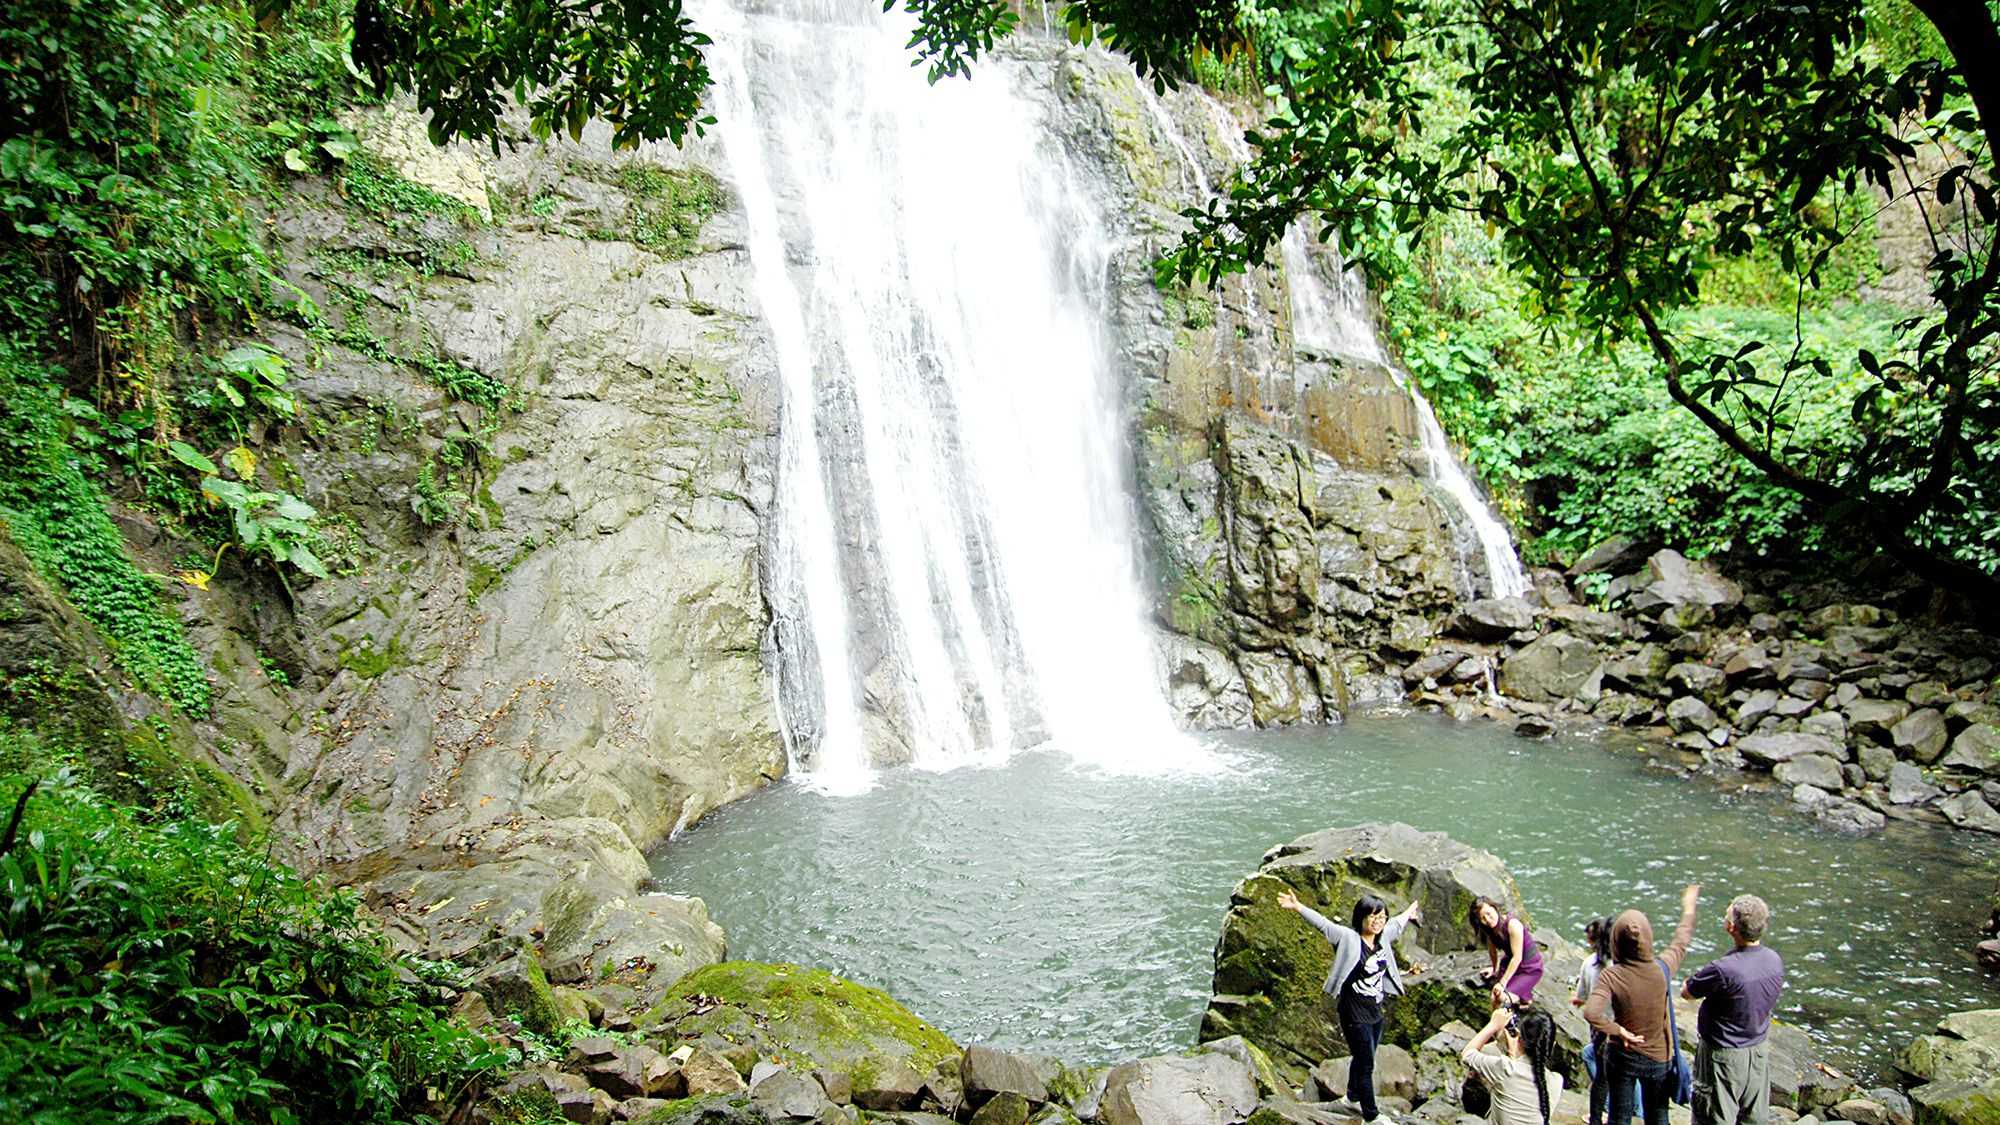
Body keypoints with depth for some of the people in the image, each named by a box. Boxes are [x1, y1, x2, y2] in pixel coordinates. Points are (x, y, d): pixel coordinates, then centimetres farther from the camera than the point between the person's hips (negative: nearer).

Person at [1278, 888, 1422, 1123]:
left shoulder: (1383, 938, 5)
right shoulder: (1348, 938, -15)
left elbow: (1396, 925, 25)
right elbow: (1322, 923, -26)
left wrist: (1409, 913, 44)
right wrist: (1298, 907, -38)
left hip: (1376, 1013, 7)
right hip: (1355, 1014, -7)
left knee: (1362, 1059, 20)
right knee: (1366, 1065, 1)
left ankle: (1353, 1097, 40)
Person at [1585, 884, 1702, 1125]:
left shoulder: (1611, 975, -25)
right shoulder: (1661, 968, -19)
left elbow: (1591, 1013, -38)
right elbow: (1681, 942, 1)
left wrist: (1618, 1030, -21)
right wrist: (1688, 909, 18)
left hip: (1622, 1056, -1)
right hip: (1658, 1057, 2)